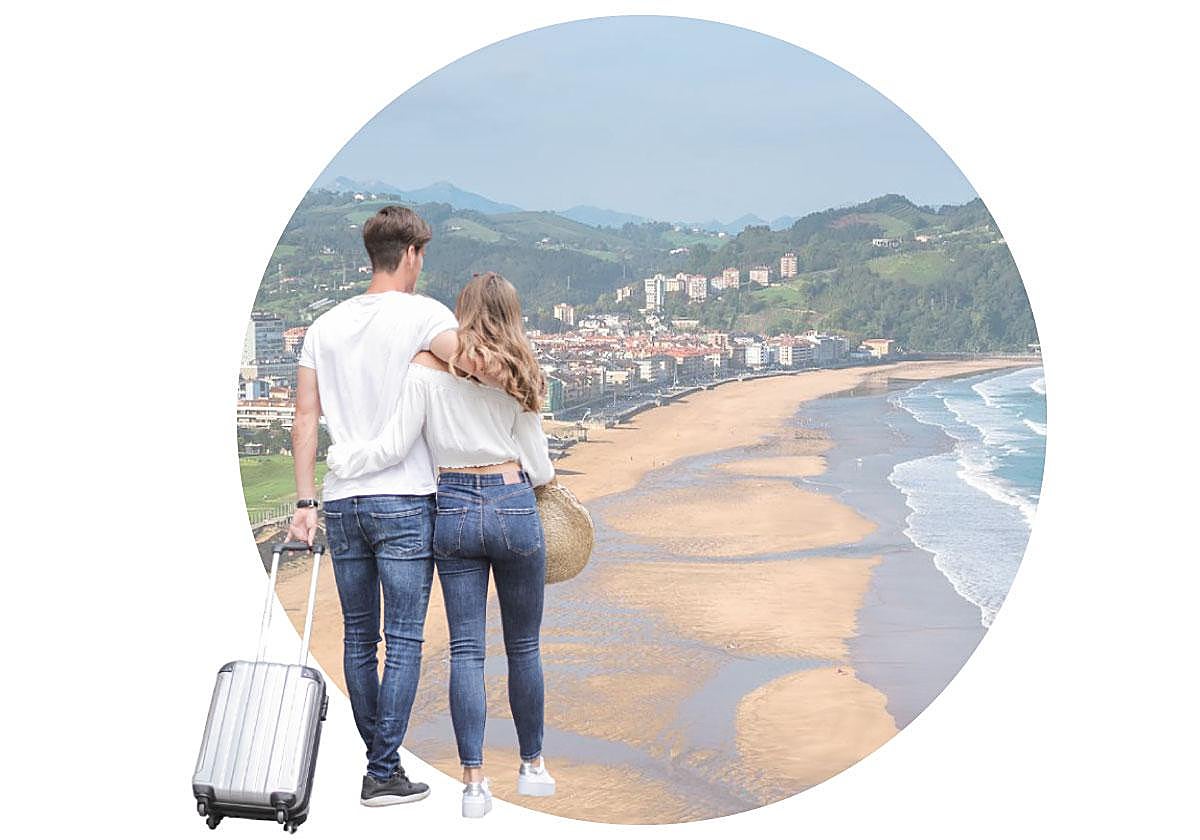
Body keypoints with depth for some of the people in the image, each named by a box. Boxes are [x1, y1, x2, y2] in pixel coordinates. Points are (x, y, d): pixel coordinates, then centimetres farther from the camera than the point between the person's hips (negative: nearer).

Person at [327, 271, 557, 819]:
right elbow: (538, 466, 4)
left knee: (466, 648, 4)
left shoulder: (427, 367, -2)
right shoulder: (516, 375, 0)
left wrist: (341, 459, 11)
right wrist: (545, 476, 27)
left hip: (452, 510, 0)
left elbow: (395, 448, -6)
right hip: (513, 507, 0)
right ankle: (532, 765, 24)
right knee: (524, 646, 13)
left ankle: (473, 781, 0)